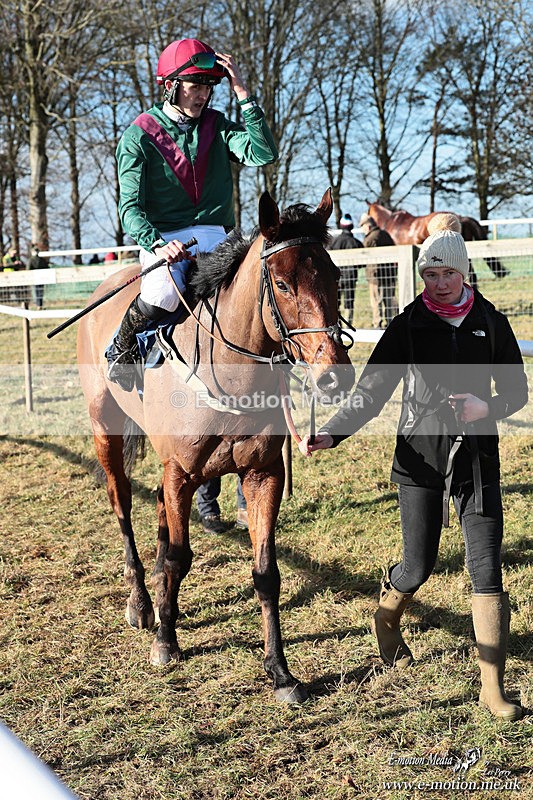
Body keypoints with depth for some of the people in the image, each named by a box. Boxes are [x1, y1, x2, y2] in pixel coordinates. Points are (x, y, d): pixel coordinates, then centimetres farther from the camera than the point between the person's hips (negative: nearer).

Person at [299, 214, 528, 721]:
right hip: (421, 456, -1)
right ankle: (387, 615, 42)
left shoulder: (490, 322, 3)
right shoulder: (409, 324, -2)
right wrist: (331, 433, -20)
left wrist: (488, 408, -13)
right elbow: (370, 392, -6)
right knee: (418, 566, 6)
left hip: (476, 457, 1)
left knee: (487, 568, -3)